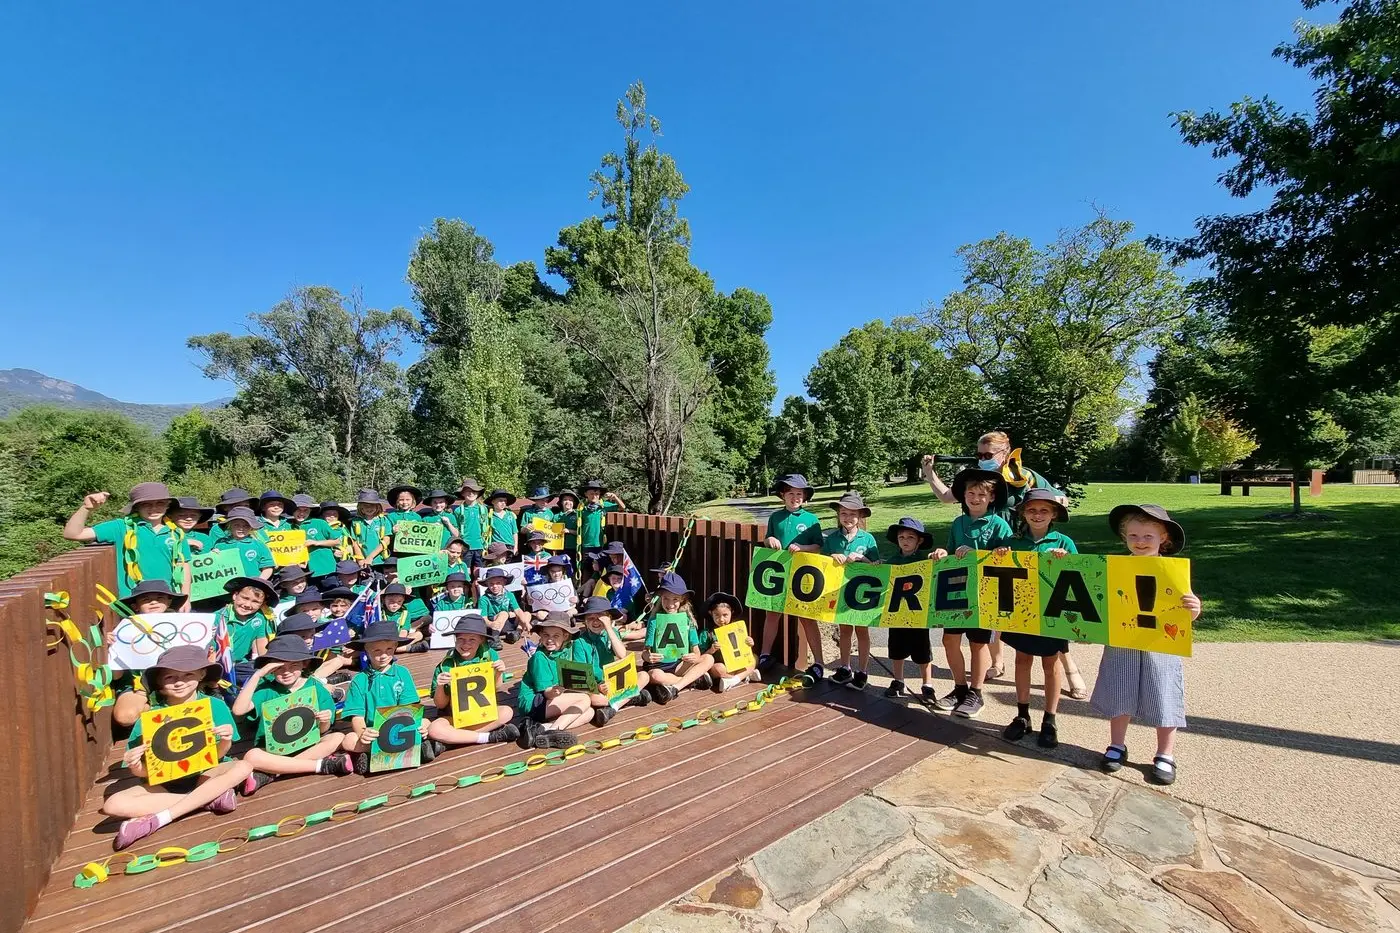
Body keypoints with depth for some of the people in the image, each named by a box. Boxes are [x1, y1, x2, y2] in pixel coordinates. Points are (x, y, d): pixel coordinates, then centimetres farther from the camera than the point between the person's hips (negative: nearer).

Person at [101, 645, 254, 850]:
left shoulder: (215, 706, -11)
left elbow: (216, 756, -5)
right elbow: (146, 771, -5)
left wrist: (225, 742, -26)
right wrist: (137, 769, -27)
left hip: (203, 776, -1)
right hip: (165, 783, 1)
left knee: (243, 767, -28)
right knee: (113, 805, -24)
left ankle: (156, 820, -24)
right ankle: (211, 798, -21)